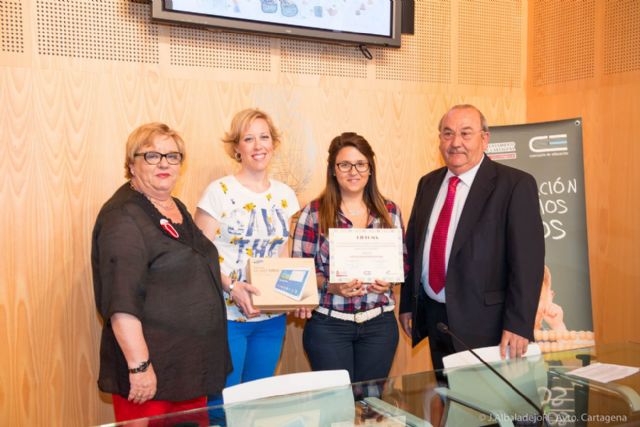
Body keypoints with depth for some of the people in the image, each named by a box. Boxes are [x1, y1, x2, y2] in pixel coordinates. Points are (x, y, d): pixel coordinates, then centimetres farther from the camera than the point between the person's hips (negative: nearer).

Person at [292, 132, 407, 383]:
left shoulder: (389, 211, 4)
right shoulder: (314, 213, -3)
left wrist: (389, 280, -10)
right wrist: (330, 285, -19)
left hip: (379, 324, 3)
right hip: (329, 324, -2)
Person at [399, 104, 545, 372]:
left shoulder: (515, 184, -10)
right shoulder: (428, 184, 8)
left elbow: (527, 259, -14)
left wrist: (518, 325, -18)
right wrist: (407, 304, 12)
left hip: (484, 322, -5)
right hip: (433, 317, 5)